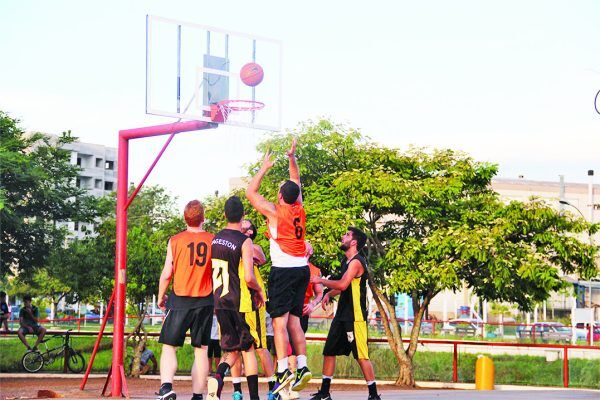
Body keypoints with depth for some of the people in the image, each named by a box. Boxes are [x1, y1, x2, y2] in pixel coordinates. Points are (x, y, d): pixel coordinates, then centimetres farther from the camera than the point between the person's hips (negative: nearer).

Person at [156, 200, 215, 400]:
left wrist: (161, 296, 12)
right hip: (205, 301, 2)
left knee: (169, 346, 4)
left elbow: (167, 273, -2)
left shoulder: (175, 241, -4)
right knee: (201, 350, 8)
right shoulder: (213, 240, 0)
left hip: (180, 300, -1)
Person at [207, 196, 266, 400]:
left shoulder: (215, 239, 6)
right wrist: (260, 291, 1)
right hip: (240, 303, -5)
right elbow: (249, 277, -18)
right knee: (248, 349, 6)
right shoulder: (244, 241, -12)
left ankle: (218, 376, -15)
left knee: (232, 349, 14)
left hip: (219, 301, 5)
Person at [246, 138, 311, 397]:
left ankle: (283, 371, -16)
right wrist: (292, 158, 26)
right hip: (302, 269, 6)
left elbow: (250, 192, 2)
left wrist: (264, 168, 8)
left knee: (279, 322, -8)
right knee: (294, 321, 11)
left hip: (283, 270, -6)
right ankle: (302, 368, 5)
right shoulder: (299, 210, 7)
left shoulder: (274, 211, -8)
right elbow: (296, 182, 24)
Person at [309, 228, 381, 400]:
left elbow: (343, 284, -26)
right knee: (329, 351, 10)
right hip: (342, 315, 10)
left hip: (355, 316, -10)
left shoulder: (356, 262, -15)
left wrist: (321, 280, -14)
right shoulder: (345, 261, 15)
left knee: (361, 356, -9)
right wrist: (329, 294, 13)